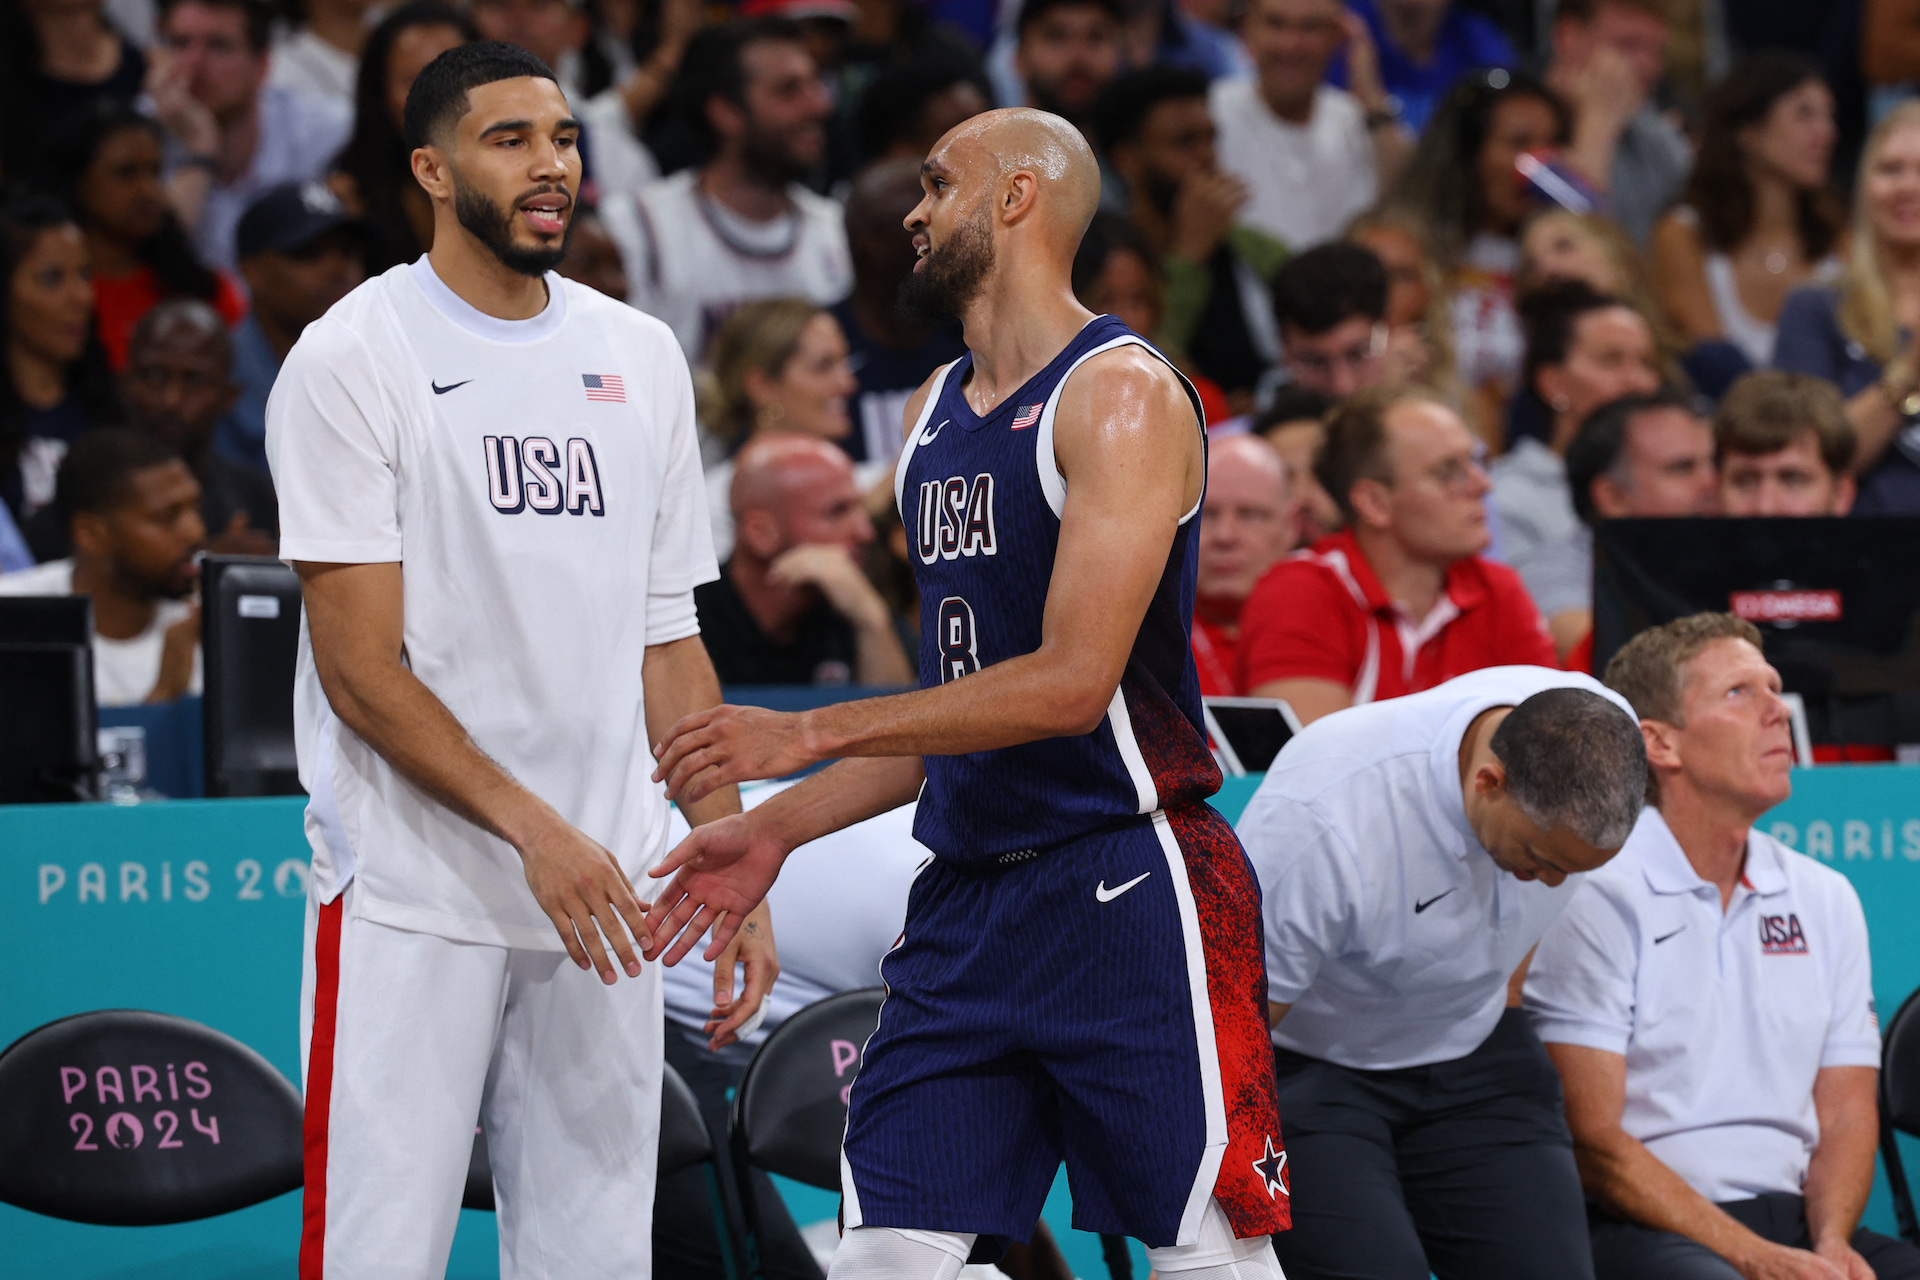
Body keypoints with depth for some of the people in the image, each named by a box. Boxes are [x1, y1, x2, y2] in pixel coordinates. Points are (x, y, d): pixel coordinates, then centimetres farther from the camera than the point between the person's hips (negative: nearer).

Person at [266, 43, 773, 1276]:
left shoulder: (641, 359, 12)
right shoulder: (352, 360, -6)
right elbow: (362, 671, -11)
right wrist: (534, 829, -19)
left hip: (599, 895, 5)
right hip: (411, 898, -5)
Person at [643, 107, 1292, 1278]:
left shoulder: (1122, 393, -11)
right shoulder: (935, 413, 16)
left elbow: (1072, 683, -20)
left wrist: (807, 735, -18)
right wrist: (779, 830, 13)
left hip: (1128, 885, -8)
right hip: (970, 897, 8)